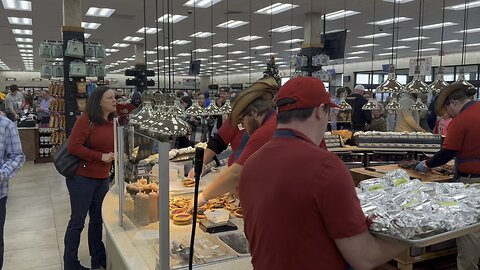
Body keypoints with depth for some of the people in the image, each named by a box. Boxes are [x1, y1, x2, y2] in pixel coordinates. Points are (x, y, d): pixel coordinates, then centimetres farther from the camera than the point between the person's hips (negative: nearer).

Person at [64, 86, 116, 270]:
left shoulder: (113, 122, 5)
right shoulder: (86, 120, -15)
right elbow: (73, 147, -20)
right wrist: (101, 156, -20)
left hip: (103, 179, 7)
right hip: (82, 178, -7)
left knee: (98, 219, 17)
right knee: (77, 221, 5)